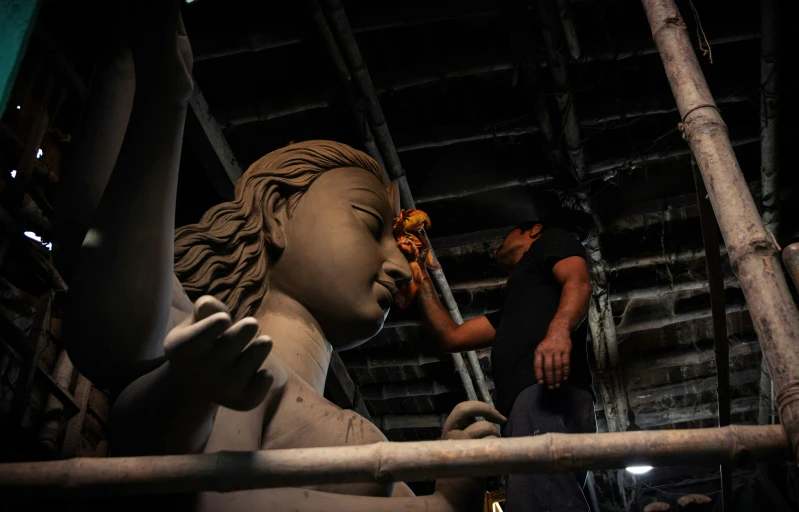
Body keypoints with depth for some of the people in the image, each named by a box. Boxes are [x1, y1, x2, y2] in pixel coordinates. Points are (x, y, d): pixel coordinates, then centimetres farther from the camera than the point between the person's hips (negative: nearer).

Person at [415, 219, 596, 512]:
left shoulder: (551, 241, 21)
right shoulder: (511, 310, 42)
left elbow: (578, 282, -2)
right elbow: (451, 337, 38)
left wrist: (558, 330, -24)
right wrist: (421, 278, 43)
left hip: (549, 392, -9)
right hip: (526, 402, 9)